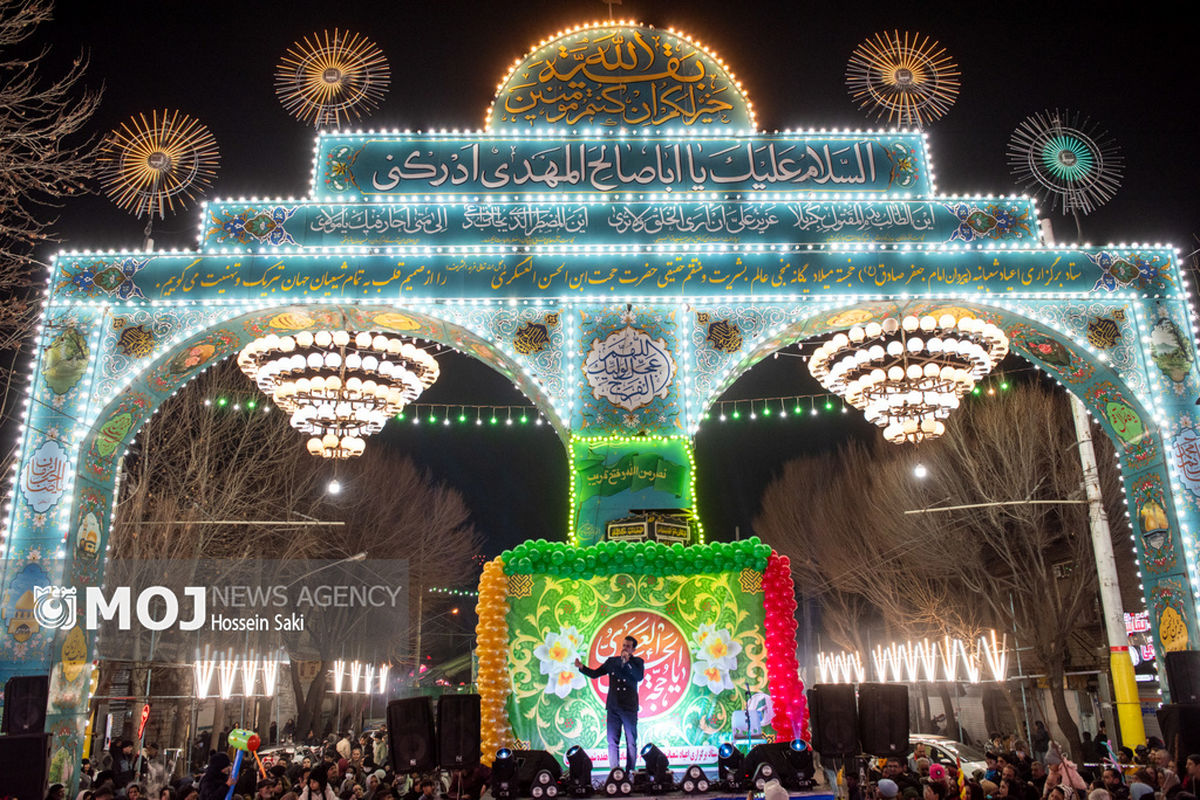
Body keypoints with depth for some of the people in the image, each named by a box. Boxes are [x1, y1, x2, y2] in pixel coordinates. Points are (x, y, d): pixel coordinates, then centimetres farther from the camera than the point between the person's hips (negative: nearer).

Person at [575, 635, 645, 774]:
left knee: (631, 742, 2)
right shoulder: (612, 661, 10)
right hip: (613, 707, 2)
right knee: (612, 741, 0)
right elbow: (595, 674, 9)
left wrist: (627, 662, -18)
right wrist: (582, 667, -6)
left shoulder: (637, 662, 4)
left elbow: (639, 677, -14)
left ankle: (630, 771, 9)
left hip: (629, 708, -2)